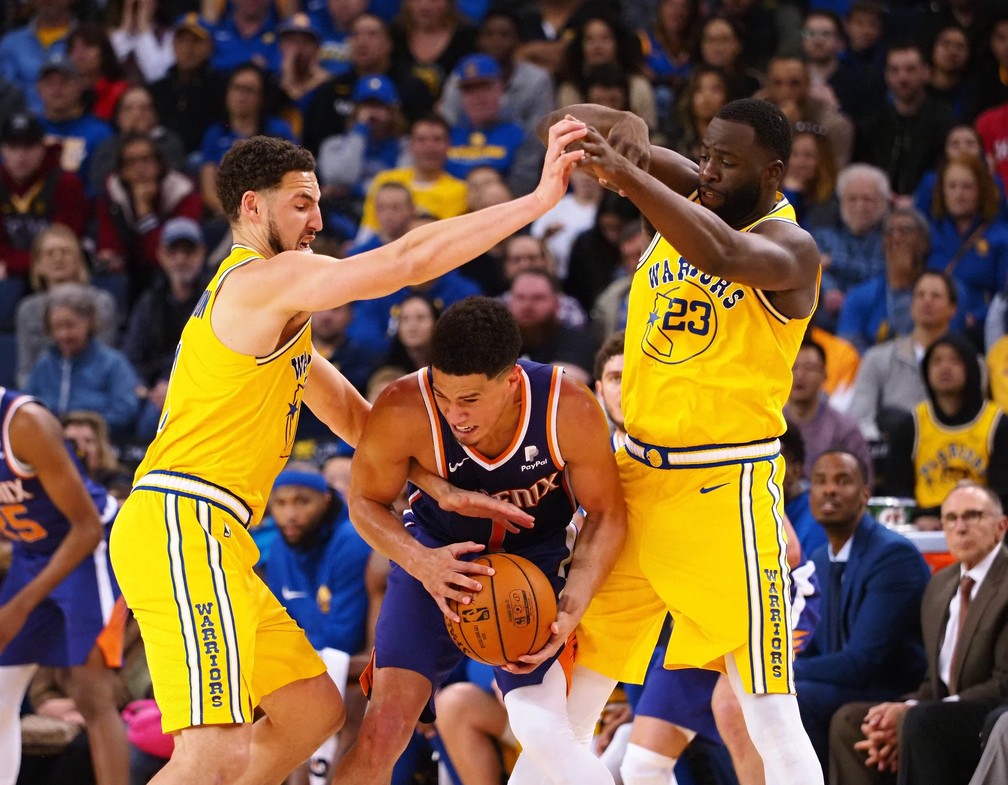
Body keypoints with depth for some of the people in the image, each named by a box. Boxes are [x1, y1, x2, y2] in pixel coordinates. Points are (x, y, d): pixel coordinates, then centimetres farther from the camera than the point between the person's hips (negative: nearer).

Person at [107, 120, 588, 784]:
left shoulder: (274, 307, 24)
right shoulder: (268, 278, -8)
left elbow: (354, 416, 29)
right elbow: (407, 262, -16)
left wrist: (443, 490, 21)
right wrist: (538, 201, -14)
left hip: (213, 540, 11)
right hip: (183, 526, -11)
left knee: (314, 711, 15)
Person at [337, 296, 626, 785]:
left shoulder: (570, 410, -28)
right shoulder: (402, 411, -30)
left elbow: (606, 515, -10)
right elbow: (366, 501, -10)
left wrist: (571, 611, -23)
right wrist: (420, 563, -29)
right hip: (439, 556, 1)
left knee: (540, 731, -20)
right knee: (385, 727, -14)